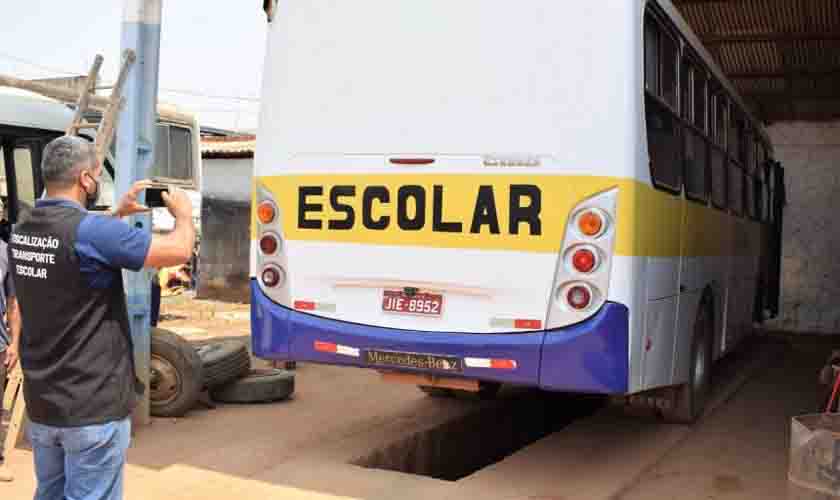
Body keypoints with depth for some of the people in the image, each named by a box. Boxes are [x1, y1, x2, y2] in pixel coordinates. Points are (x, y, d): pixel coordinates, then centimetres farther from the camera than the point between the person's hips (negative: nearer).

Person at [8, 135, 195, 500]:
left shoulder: (22, 231, 3)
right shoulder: (91, 231, -21)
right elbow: (178, 251, -19)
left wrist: (118, 212, 23)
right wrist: (183, 213, 0)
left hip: (41, 403, 8)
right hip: (94, 407, -8)